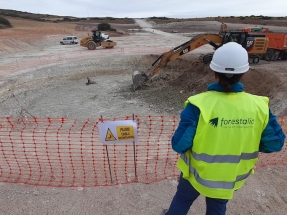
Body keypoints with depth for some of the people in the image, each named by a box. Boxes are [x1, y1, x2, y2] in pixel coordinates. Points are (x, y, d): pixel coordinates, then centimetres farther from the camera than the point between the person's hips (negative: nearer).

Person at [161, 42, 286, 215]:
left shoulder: (200, 104, -30)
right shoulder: (259, 106, -18)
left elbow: (179, 144, -26)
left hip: (198, 173, -2)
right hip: (232, 177, 3)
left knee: (182, 199, 29)